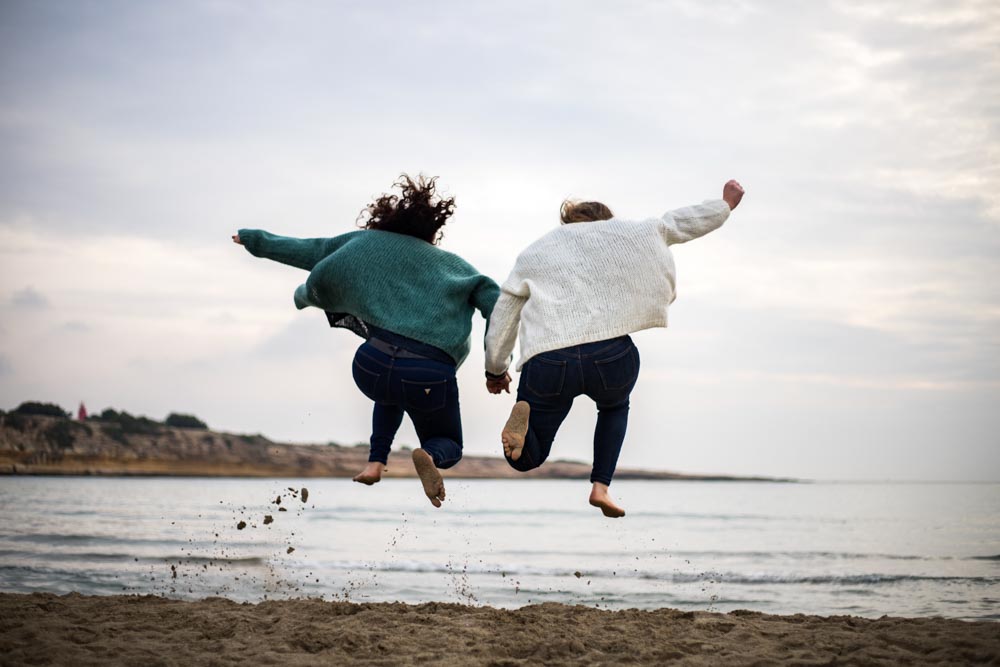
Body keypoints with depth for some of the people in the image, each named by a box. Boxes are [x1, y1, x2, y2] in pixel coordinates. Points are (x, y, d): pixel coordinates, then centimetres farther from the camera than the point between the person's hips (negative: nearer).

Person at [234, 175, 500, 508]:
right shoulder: (453, 264, 20)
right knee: (448, 446, 24)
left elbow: (307, 251, 25)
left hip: (373, 365, 2)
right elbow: (495, 304, 7)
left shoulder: (367, 242, 19)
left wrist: (254, 240, 39)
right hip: (431, 377, -2)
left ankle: (376, 462, 20)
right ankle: (429, 455, -13)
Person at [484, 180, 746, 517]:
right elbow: (682, 222, 30)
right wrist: (726, 204, 45)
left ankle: (524, 415, -17)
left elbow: (501, 319, 22)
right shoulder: (627, 233, 21)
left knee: (525, 459, 18)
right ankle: (600, 486, 17)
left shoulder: (534, 254, 24)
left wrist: (495, 371, 34)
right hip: (611, 358, 0)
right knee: (615, 405, 38)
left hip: (548, 363, 0)